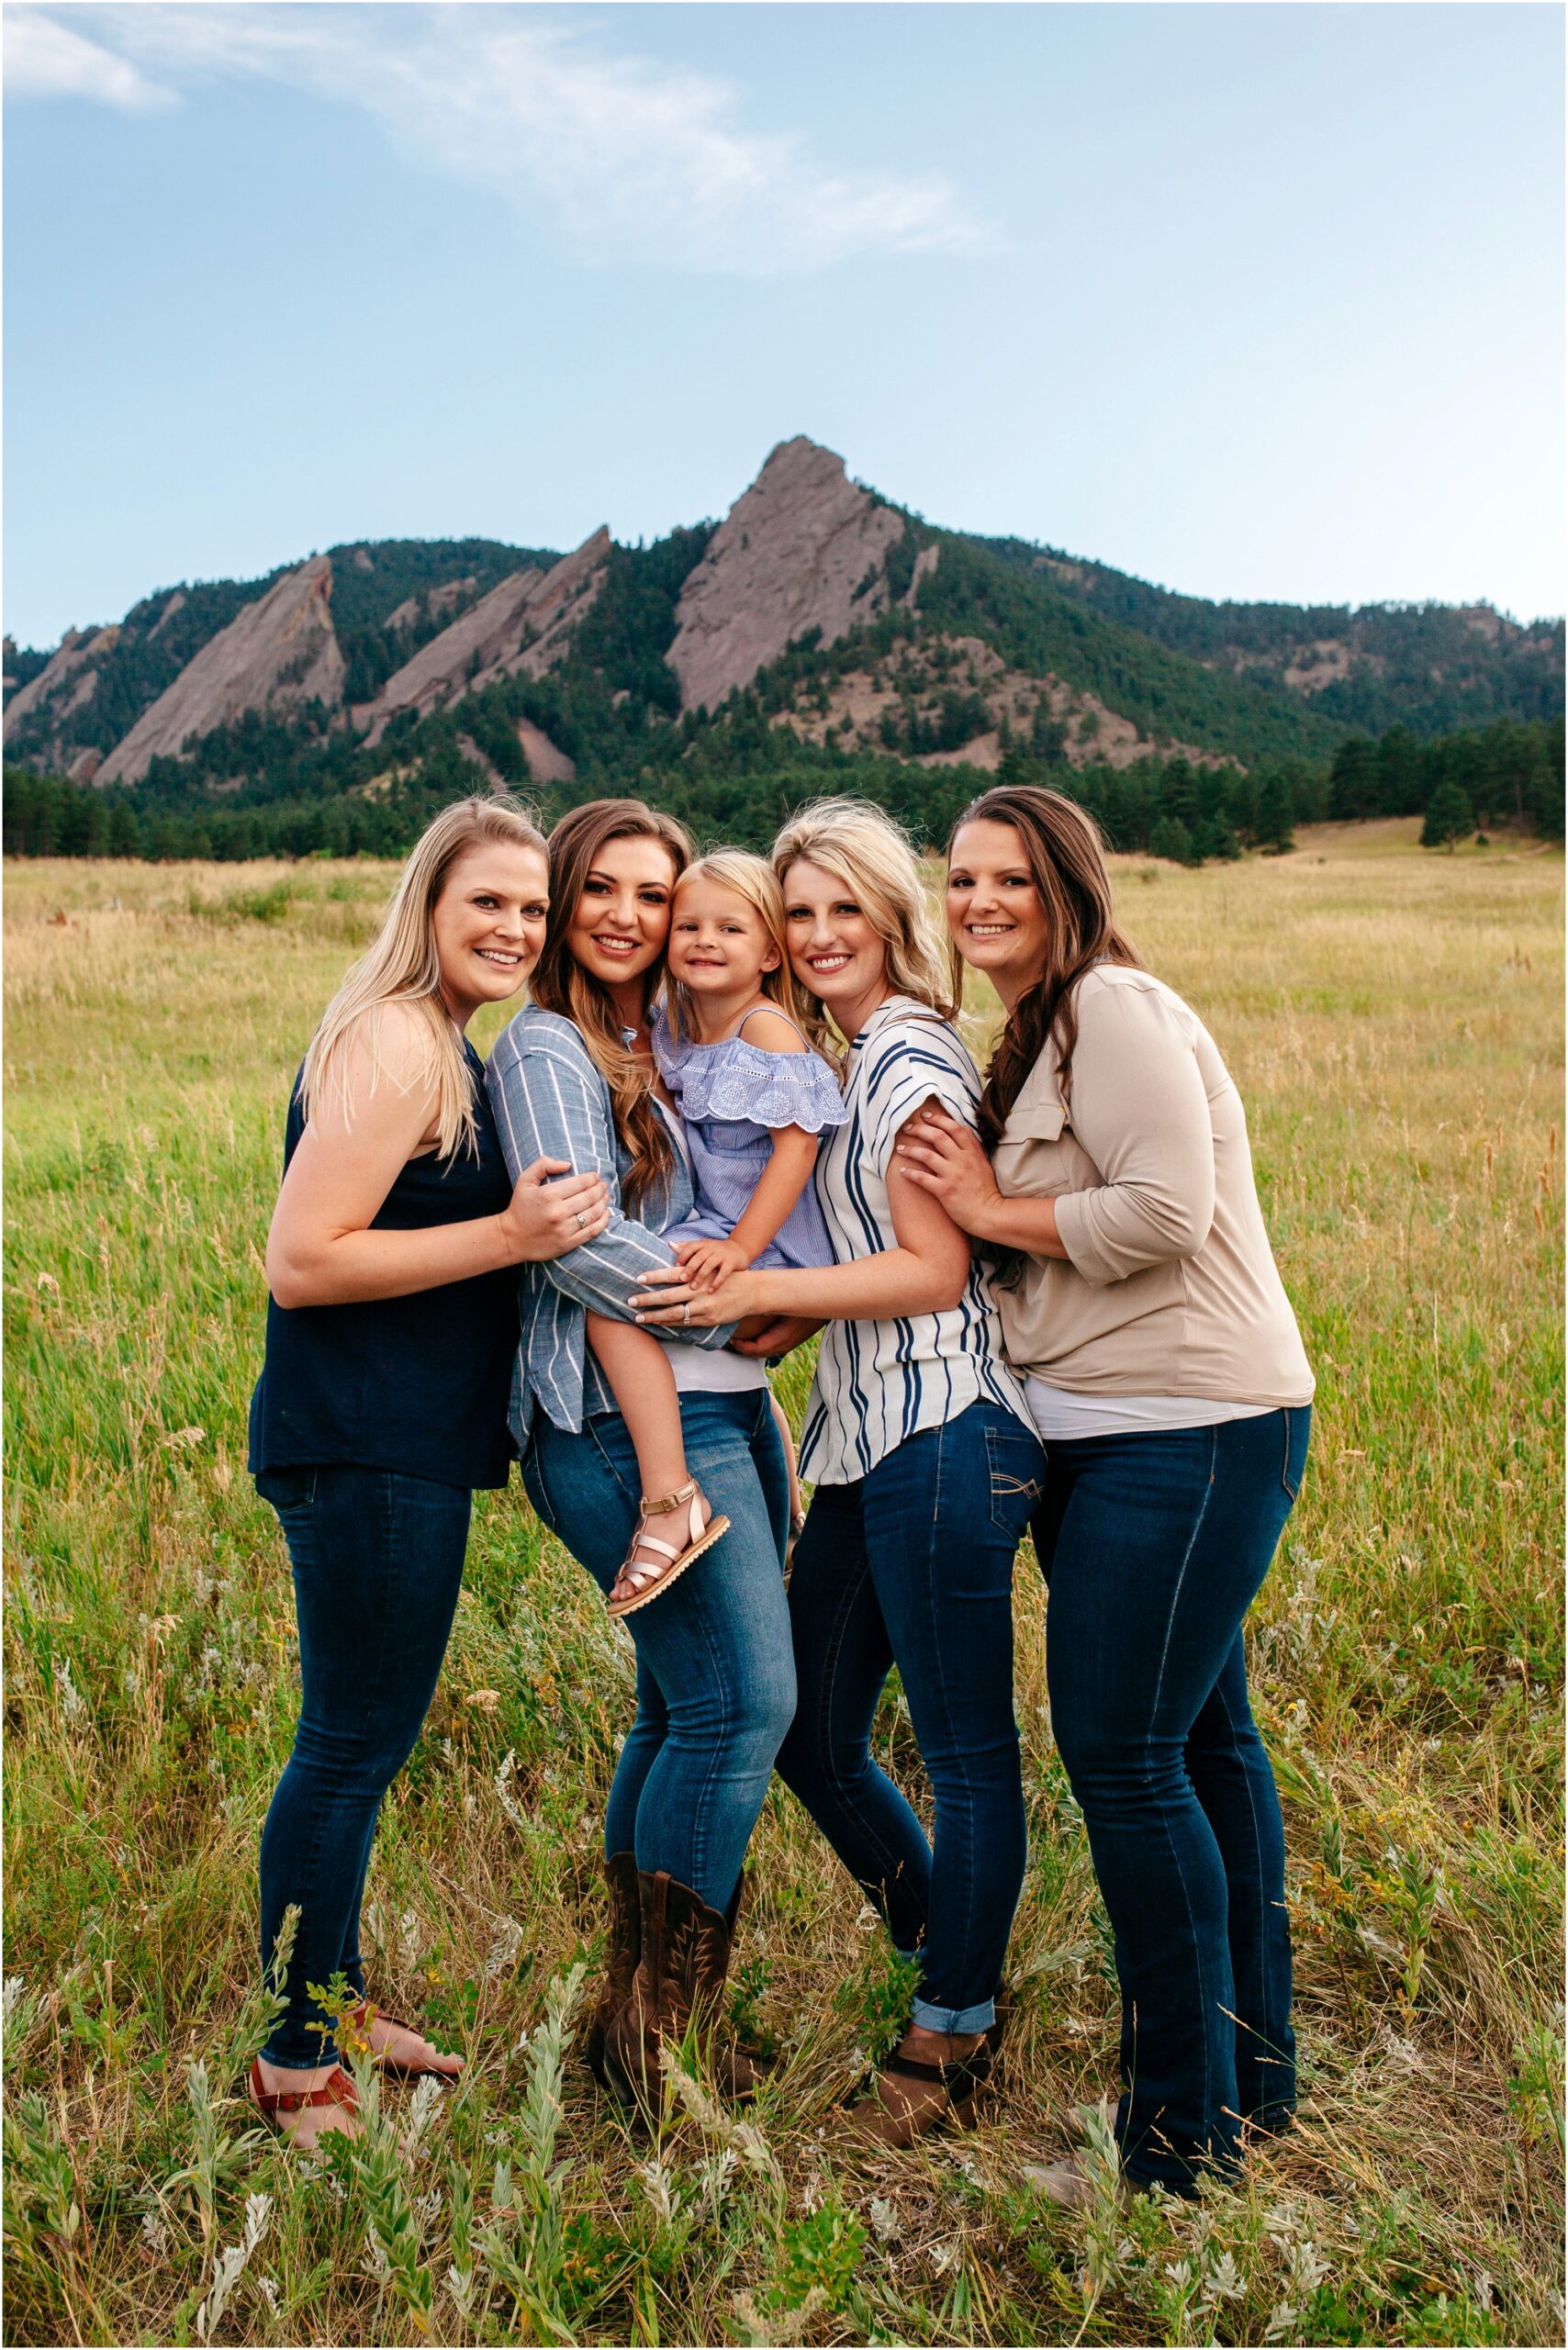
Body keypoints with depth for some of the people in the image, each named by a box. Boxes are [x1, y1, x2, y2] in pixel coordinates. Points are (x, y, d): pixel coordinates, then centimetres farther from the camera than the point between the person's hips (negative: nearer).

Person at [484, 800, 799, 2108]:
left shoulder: (672, 1043, 20)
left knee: (687, 1710, 11)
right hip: (625, 1418, -8)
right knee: (742, 1703, -11)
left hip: (724, 1409, 8)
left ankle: (646, 2013, 23)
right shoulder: (546, 1049, -5)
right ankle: (655, 2026, 4)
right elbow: (585, 1247, -15)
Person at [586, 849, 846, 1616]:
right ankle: (786, 1511, 51)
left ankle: (670, 1503, -28)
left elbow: (798, 1142, -22)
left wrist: (742, 1247, -28)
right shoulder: (674, 1028, 8)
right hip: (719, 1226, 10)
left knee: (612, 1301, -25)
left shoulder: (768, 1029, -16)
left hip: (766, 1239, -10)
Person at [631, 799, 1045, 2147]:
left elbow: (934, 1270, -14)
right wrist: (769, 1305, 5)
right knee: (812, 1734, 15)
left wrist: (759, 1291, -17)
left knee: (967, 1754, 4)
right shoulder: (840, 1057, 19)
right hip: (870, 1439, 10)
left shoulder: (912, 1055, -9)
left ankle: (952, 2039, 19)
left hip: (945, 1436, -10)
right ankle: (941, 1950, 35)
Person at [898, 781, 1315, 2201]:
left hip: (1190, 1430, -10)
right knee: (1201, 1735, 17)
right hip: (1119, 1430, 10)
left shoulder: (1115, 1006, -12)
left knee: (1121, 1748, -7)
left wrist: (992, 1210, -11)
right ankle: (1255, 2066, 32)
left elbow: (1165, 1210, -22)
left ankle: (1187, 2134, 8)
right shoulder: (1043, 1034, 19)